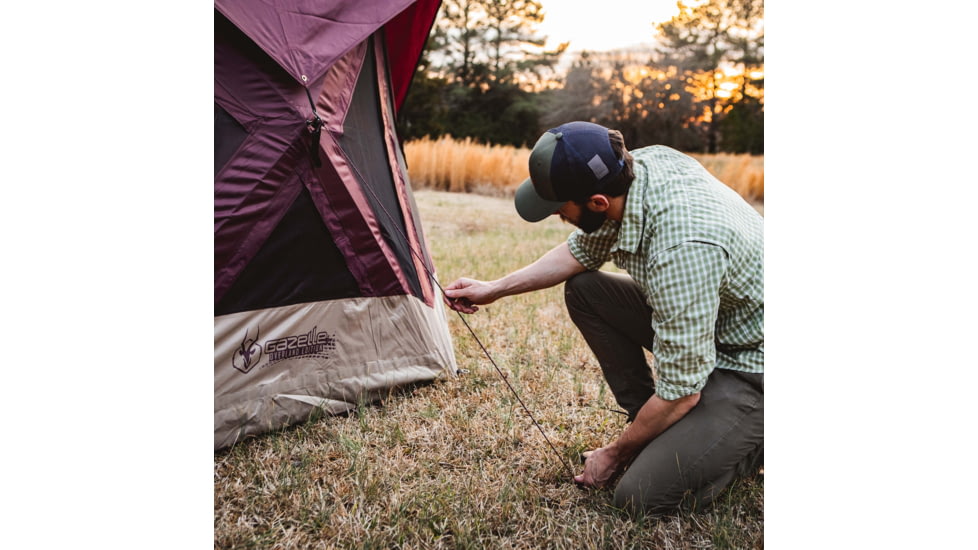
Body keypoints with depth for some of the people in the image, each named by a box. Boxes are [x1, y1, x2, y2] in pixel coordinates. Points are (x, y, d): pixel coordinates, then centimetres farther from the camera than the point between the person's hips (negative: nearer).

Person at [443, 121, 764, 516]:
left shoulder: (680, 249, -38)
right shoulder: (640, 163, -13)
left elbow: (680, 393, -28)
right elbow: (580, 251, 7)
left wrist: (615, 453, -10)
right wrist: (494, 289, 7)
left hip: (750, 364, -8)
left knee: (642, 496, -18)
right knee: (582, 289, 1)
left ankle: (753, 443, 8)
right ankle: (653, 431, 9)